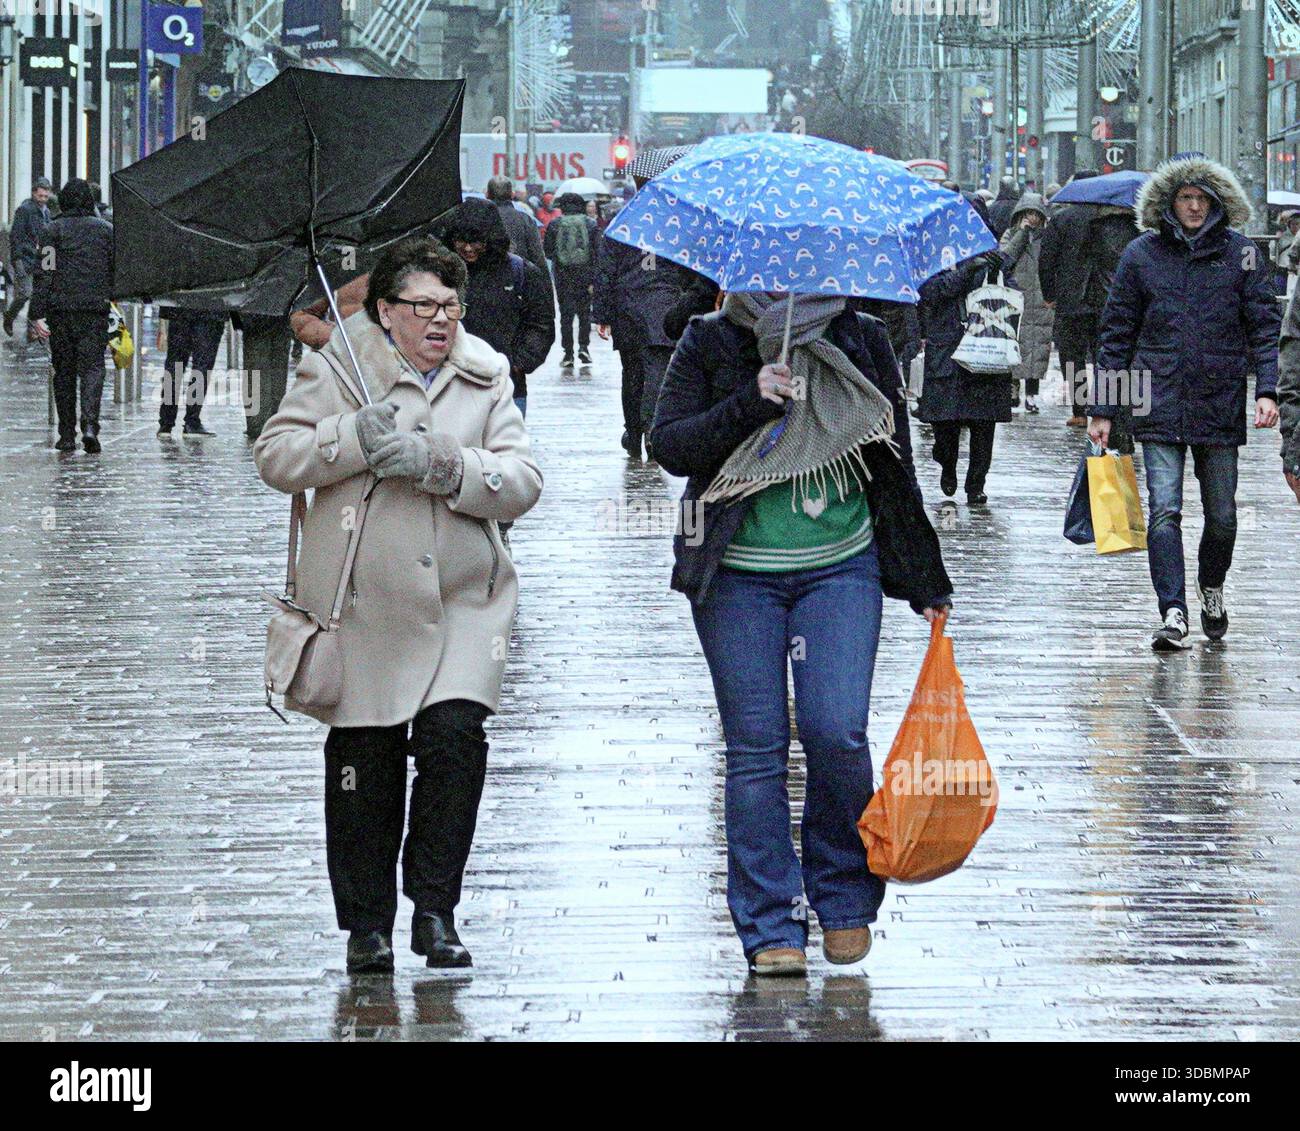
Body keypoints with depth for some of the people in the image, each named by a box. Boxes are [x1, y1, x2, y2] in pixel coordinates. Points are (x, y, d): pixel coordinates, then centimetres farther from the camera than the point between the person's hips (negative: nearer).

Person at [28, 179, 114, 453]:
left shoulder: (53, 230, 1)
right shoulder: (106, 229, 5)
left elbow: (43, 274, -5)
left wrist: (36, 314, -7)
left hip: (61, 309, 0)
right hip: (96, 308, 0)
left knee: (64, 371, 10)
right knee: (92, 367, -2)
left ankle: (67, 435, 11)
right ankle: (89, 425, -24)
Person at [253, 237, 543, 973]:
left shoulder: (485, 377, 10)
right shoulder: (338, 369, 4)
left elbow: (522, 482, 1)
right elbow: (277, 455, -1)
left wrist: (444, 465, -15)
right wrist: (355, 440, -16)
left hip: (463, 600, 1)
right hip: (365, 601, -1)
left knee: (456, 734, -14)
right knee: (364, 760, 3)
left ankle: (435, 908, -1)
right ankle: (367, 924, 15)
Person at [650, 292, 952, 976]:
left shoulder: (861, 342, 6)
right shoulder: (710, 344, 3)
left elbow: (894, 470, 11)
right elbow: (670, 448, -5)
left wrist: (927, 587, 13)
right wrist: (749, 403, -20)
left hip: (841, 568, 0)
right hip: (737, 577, 0)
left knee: (836, 732, -12)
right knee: (756, 746, -2)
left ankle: (844, 899, 10)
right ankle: (771, 927, 5)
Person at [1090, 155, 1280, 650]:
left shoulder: (1241, 254, 3)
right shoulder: (1141, 255, 4)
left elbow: (1264, 326, 4)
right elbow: (1117, 334, 8)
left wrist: (1266, 390, -10)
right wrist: (1102, 410, 5)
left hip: (1220, 405, 1)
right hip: (1159, 406, 0)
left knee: (1222, 516, 9)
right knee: (1164, 512, -11)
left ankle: (1211, 587, 36)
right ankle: (1173, 614, -13)